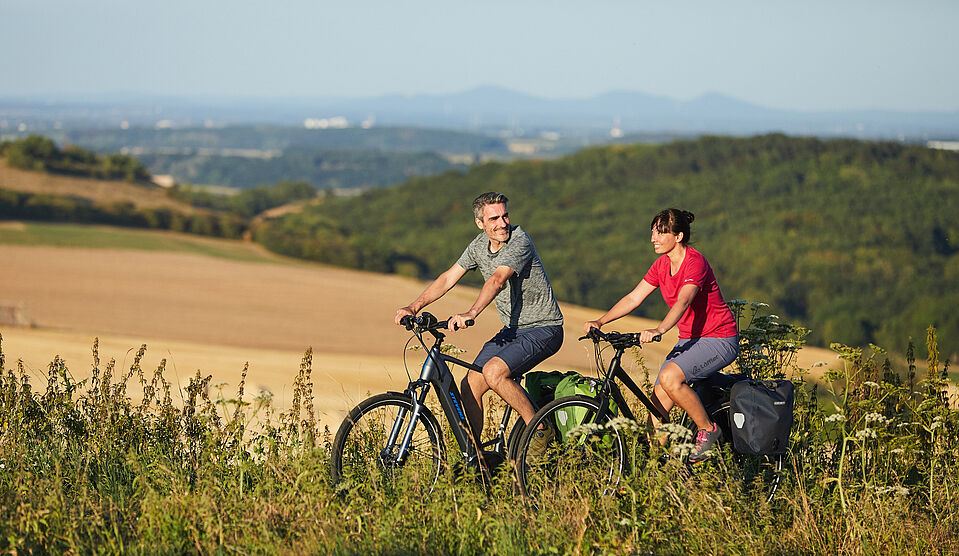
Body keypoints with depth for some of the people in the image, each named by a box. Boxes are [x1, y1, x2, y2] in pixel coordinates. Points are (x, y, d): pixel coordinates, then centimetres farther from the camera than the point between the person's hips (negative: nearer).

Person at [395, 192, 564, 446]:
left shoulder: (519, 241, -20)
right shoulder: (480, 245, 3)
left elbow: (497, 280, -36)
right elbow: (448, 279, 4)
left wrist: (471, 313, -50)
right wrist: (414, 307, -9)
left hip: (543, 329, -8)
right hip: (511, 329, 8)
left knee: (493, 372, -28)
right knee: (469, 386, -3)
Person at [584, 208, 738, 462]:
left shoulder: (695, 262, -20)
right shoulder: (662, 265, 5)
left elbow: (683, 301, -36)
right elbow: (633, 298, 5)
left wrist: (658, 330, -51)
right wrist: (599, 322, -8)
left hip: (719, 340, -8)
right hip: (689, 339, 8)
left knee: (669, 377, -29)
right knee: (657, 402, -5)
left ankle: (707, 430, -11)